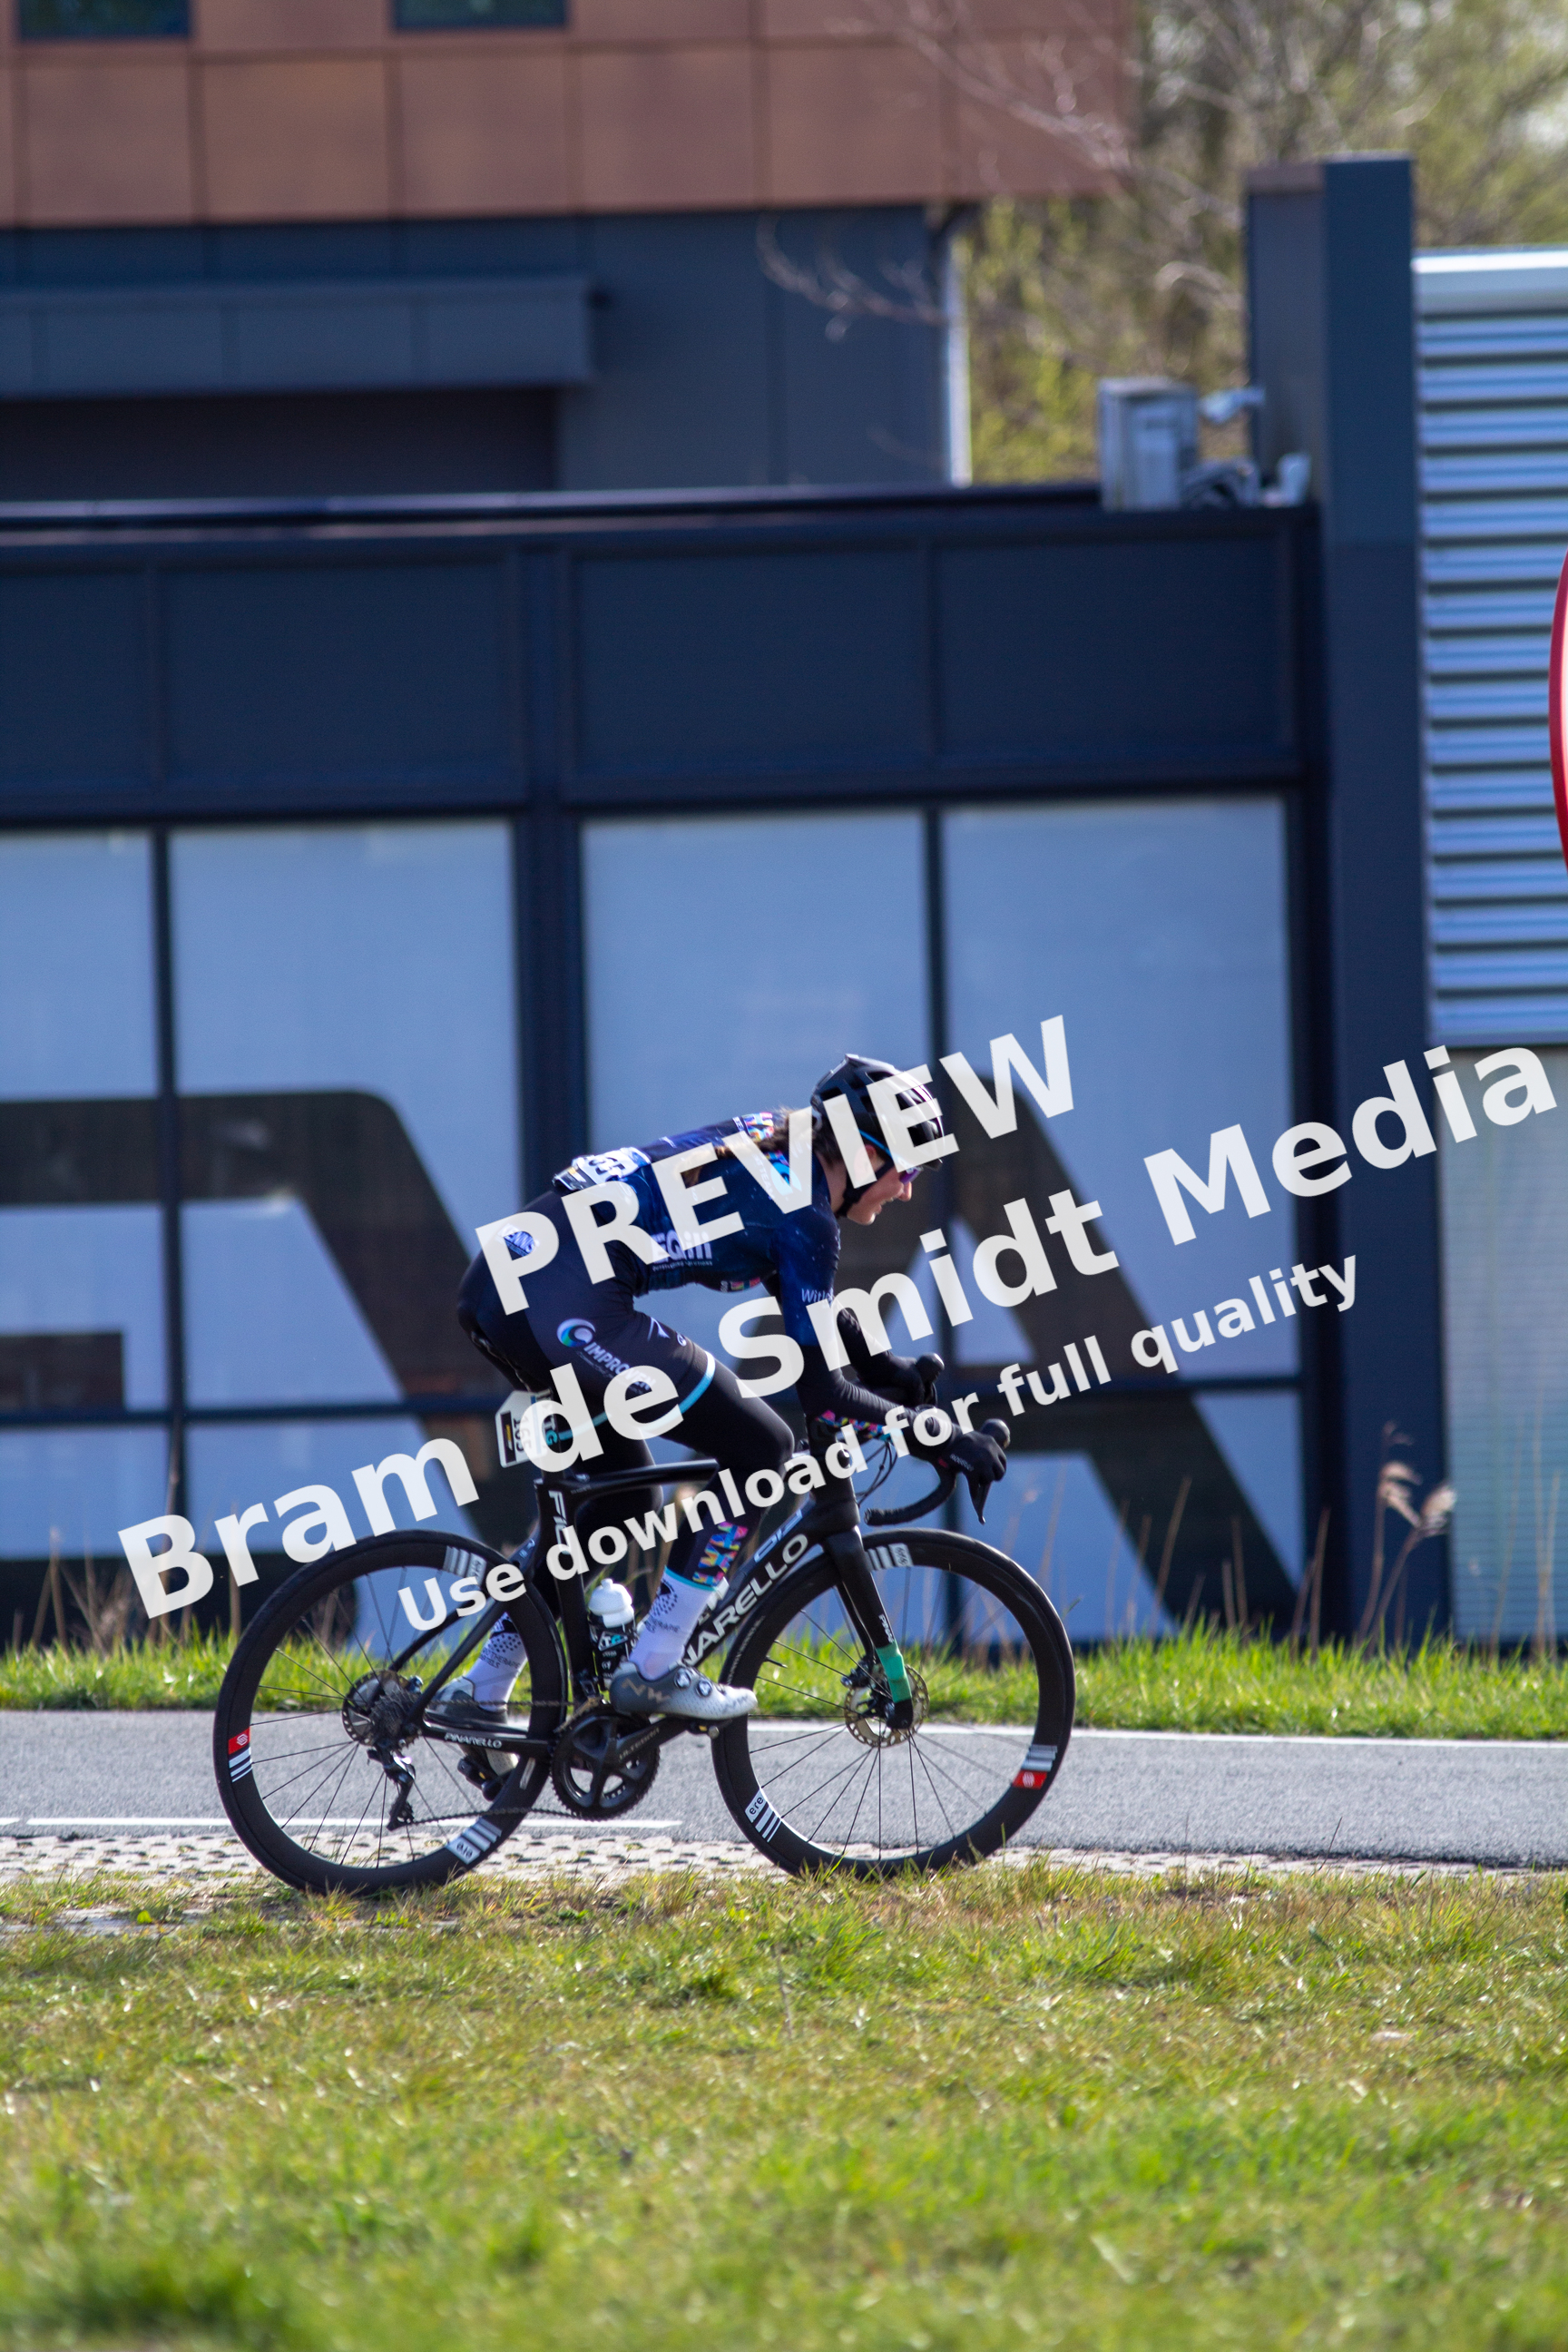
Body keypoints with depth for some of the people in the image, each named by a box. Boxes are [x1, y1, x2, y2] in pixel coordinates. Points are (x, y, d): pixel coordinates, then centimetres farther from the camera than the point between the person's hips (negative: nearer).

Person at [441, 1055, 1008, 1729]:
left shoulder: (776, 1145, 21)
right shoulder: (803, 1212, -4)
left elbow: (809, 1303, 38)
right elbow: (820, 1391, -3)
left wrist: (896, 1373, 40)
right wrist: (941, 1440, 4)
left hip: (496, 1284, 10)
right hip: (569, 1308, -9)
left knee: (623, 1490, 26)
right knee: (761, 1449, 3)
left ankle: (482, 1691, 26)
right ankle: (653, 1671, 4)